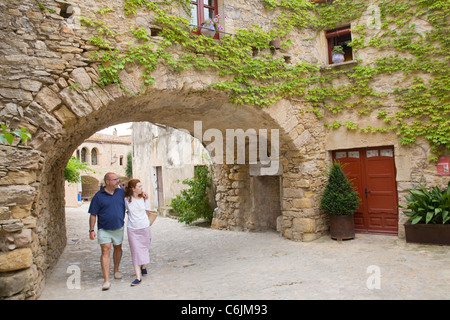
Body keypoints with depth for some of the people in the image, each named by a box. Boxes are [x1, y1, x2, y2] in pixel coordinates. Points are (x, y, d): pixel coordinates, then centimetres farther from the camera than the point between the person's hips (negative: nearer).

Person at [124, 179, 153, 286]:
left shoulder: (144, 198, -2)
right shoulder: (126, 199, -6)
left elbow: (147, 212, 7)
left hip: (144, 227, 2)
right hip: (132, 229, -1)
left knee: (144, 248, 14)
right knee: (135, 251, -3)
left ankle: (143, 267, 41)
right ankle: (138, 277, 0)